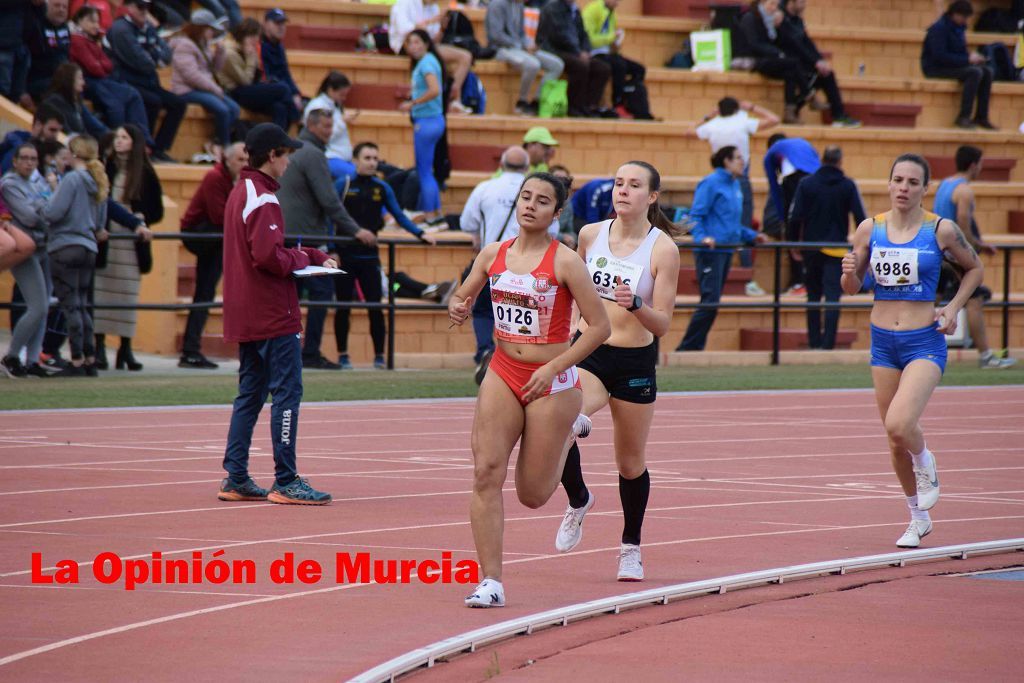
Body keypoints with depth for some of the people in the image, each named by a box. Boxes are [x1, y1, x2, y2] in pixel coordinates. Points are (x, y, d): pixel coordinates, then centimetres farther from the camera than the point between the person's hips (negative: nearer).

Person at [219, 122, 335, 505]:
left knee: (250, 394, 12)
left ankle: (235, 478, 12)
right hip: (273, 315, -10)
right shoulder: (262, 198, -15)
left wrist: (316, 256, 13)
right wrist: (301, 260, -5)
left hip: (244, 314, 10)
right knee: (287, 392, -7)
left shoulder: (240, 192, 16)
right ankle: (285, 483, -8)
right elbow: (269, 256, -24)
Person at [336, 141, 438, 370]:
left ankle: (379, 355, 3)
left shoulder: (381, 188, 7)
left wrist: (420, 234, -3)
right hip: (345, 255, -2)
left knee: (375, 307, -4)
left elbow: (399, 215, 11)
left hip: (369, 256, 2)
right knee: (343, 308, 3)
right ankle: (342, 355, 13)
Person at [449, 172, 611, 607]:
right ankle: (491, 582, -9)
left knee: (532, 494, 5)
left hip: (552, 382, -4)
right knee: (487, 473, -12)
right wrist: (458, 309, -7)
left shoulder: (565, 262, -11)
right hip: (502, 375, 4)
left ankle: (569, 434, 38)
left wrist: (553, 369, -16)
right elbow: (462, 297, 18)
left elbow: (600, 326, -11)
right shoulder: (493, 254, 3)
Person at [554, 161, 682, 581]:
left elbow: (662, 324, -13)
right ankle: (578, 500, 1)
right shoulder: (590, 235, 0)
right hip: (588, 355, 1)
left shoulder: (663, 249, -10)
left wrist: (636, 305, -31)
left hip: (635, 363, -1)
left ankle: (631, 547, 35)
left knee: (631, 464, 11)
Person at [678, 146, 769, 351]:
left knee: (712, 303, 8)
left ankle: (695, 348, 11)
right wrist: (702, 237, -28)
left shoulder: (734, 185, 18)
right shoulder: (711, 183, -9)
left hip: (726, 250, 9)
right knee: (709, 301, -14)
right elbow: (696, 215, -13)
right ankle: (687, 348, -10)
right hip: (710, 250, -9)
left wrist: (752, 236, 18)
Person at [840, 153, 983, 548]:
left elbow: (974, 268, 10)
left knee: (899, 424, -24)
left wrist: (954, 308, -3)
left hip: (925, 342, -4)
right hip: (883, 341, 4)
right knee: (895, 440, 10)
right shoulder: (870, 230, 0)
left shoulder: (941, 230, -6)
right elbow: (853, 287, 9)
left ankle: (926, 467, 10)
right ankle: (918, 518, 29)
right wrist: (849, 273, -14)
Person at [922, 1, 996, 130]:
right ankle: (963, 118, -28)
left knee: (987, 72, -8)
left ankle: (981, 117, -10)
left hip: (953, 66, 9)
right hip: (935, 68, -9)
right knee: (974, 72, -28)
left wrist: (971, 56, -3)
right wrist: (967, 59, -24)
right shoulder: (939, 28, -16)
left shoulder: (959, 28, 11)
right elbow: (939, 56, -25)